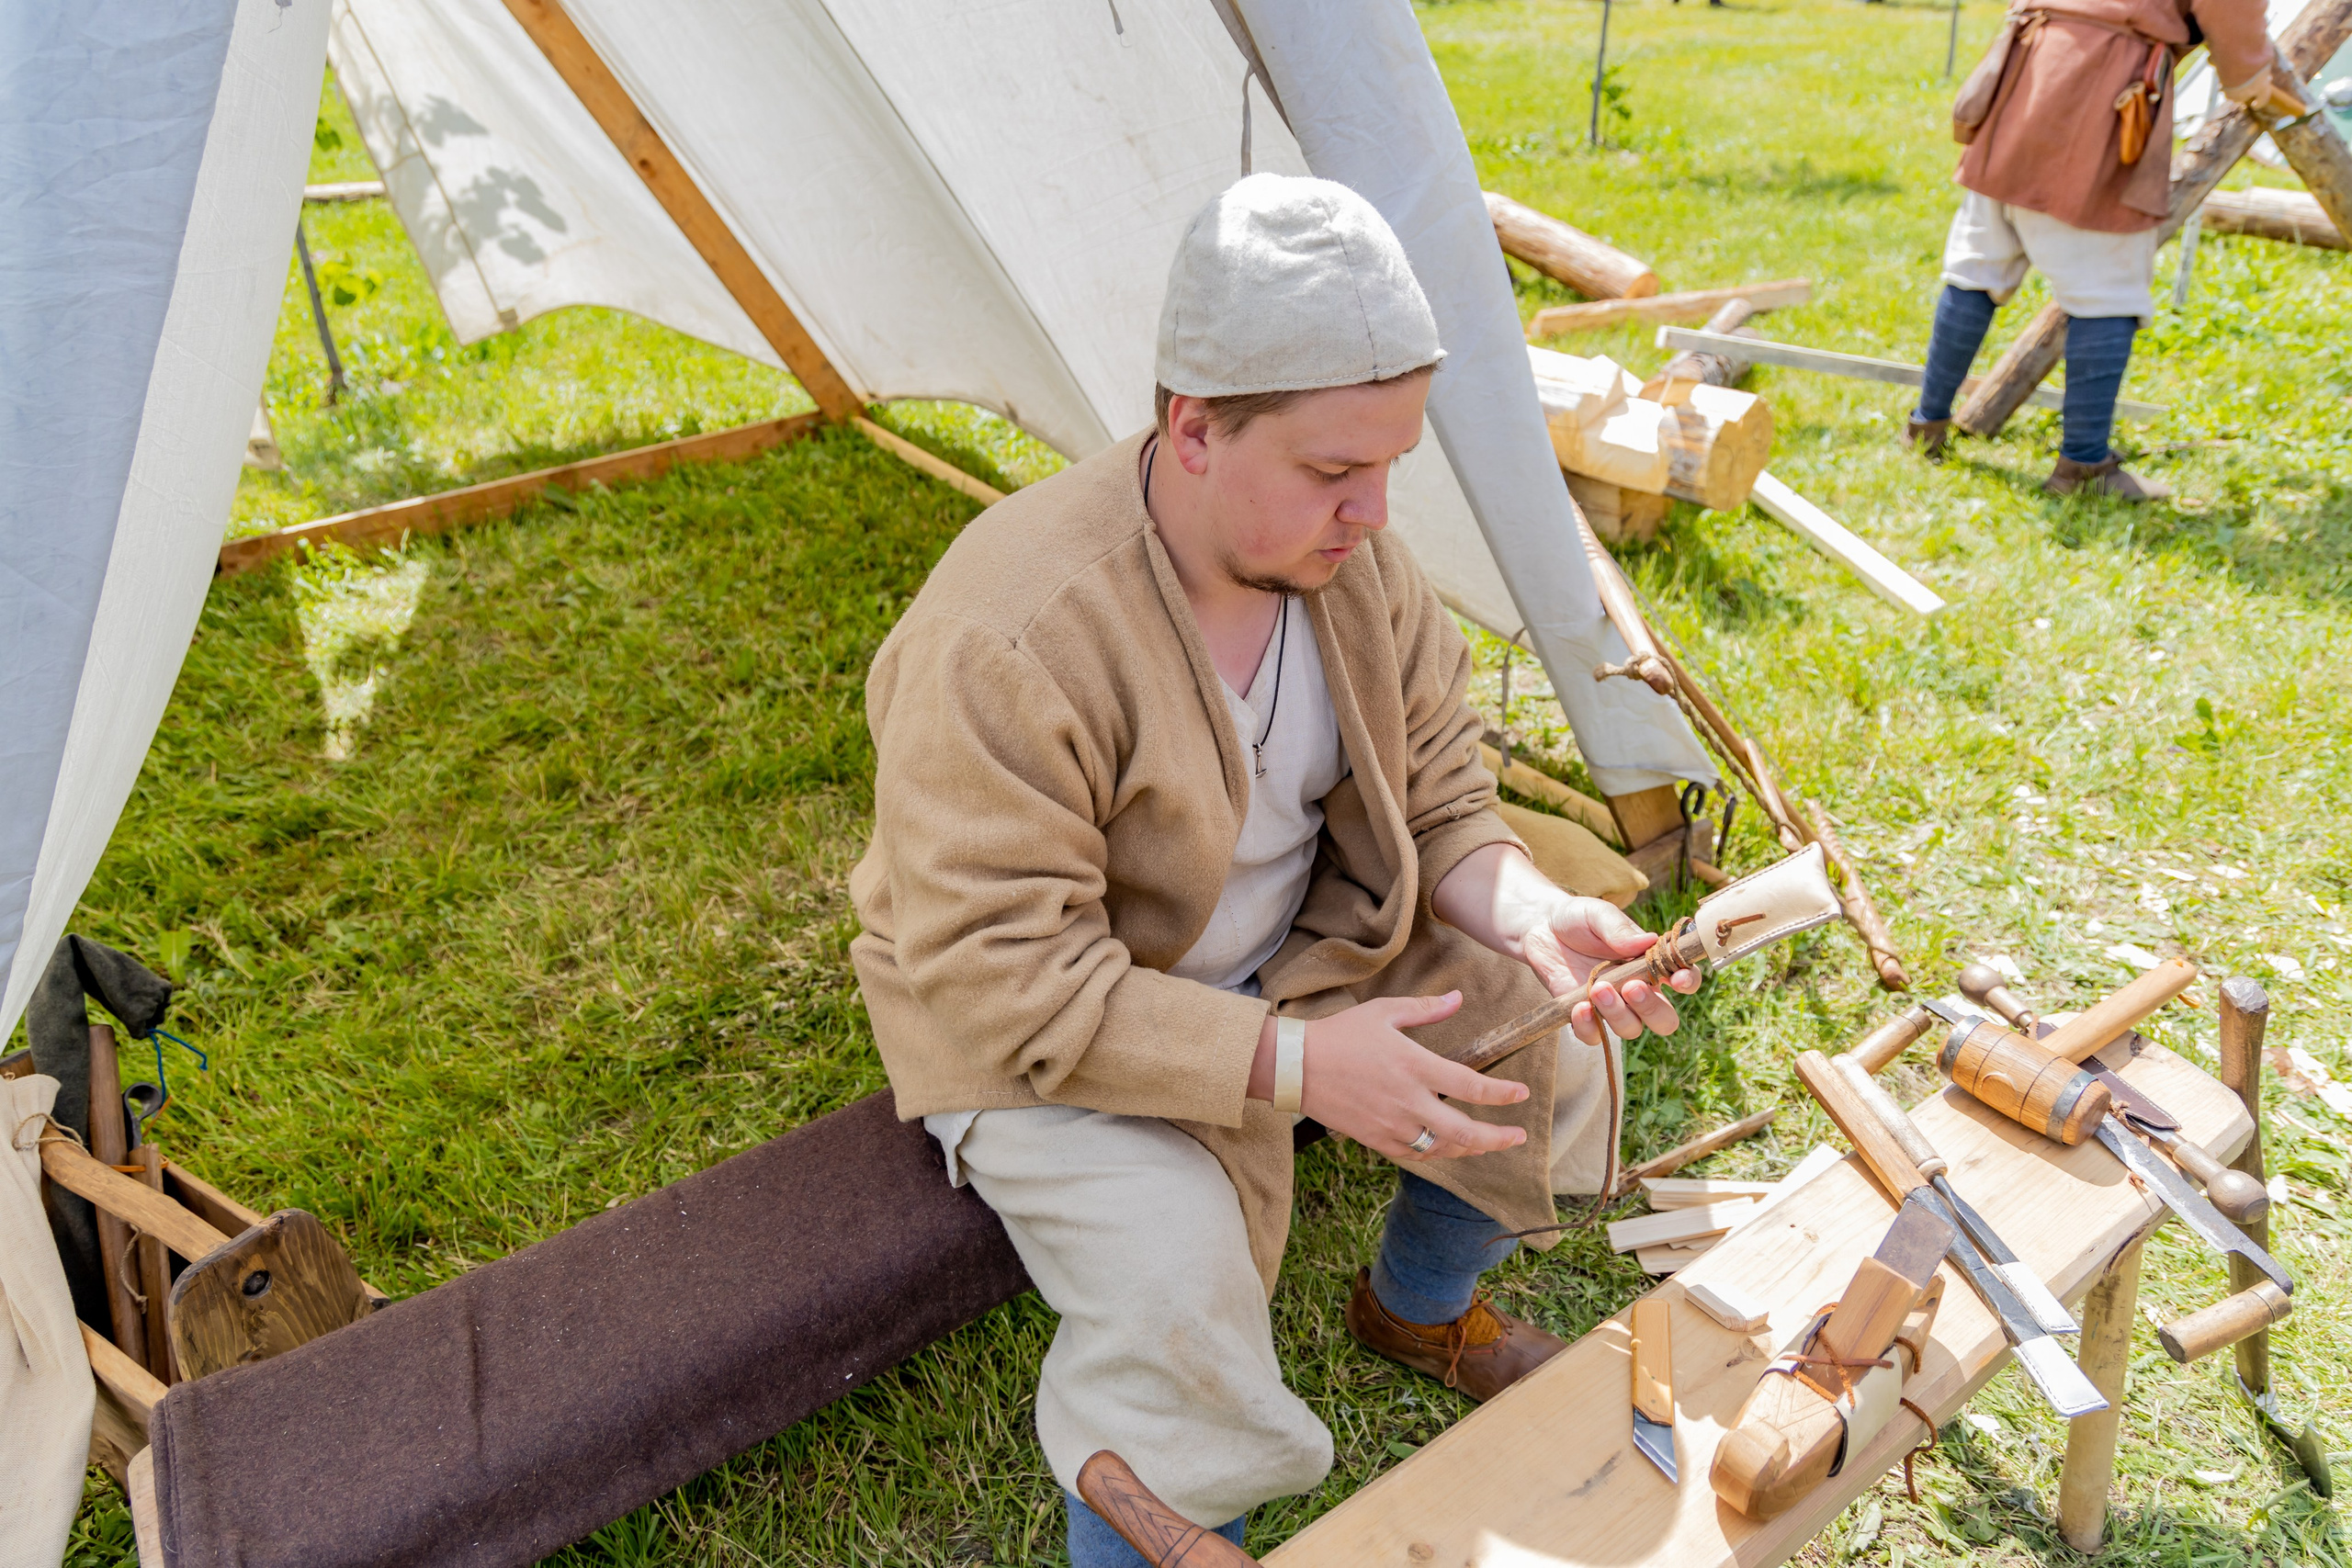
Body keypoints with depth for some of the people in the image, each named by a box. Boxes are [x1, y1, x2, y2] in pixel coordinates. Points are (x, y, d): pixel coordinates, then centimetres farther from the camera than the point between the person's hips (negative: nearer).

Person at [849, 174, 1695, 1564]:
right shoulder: (1009, 640, -33)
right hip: (1033, 1027, -6)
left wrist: (1530, 914, -21)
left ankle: (1421, 1304, 30)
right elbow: (1003, 982, -31)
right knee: (1176, 1295, -29)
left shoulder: (1353, 559, -10)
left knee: (1553, 1054, 0)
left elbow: (1434, 793, 0)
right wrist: (1296, 1060, -34)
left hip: (1294, 948, 7)